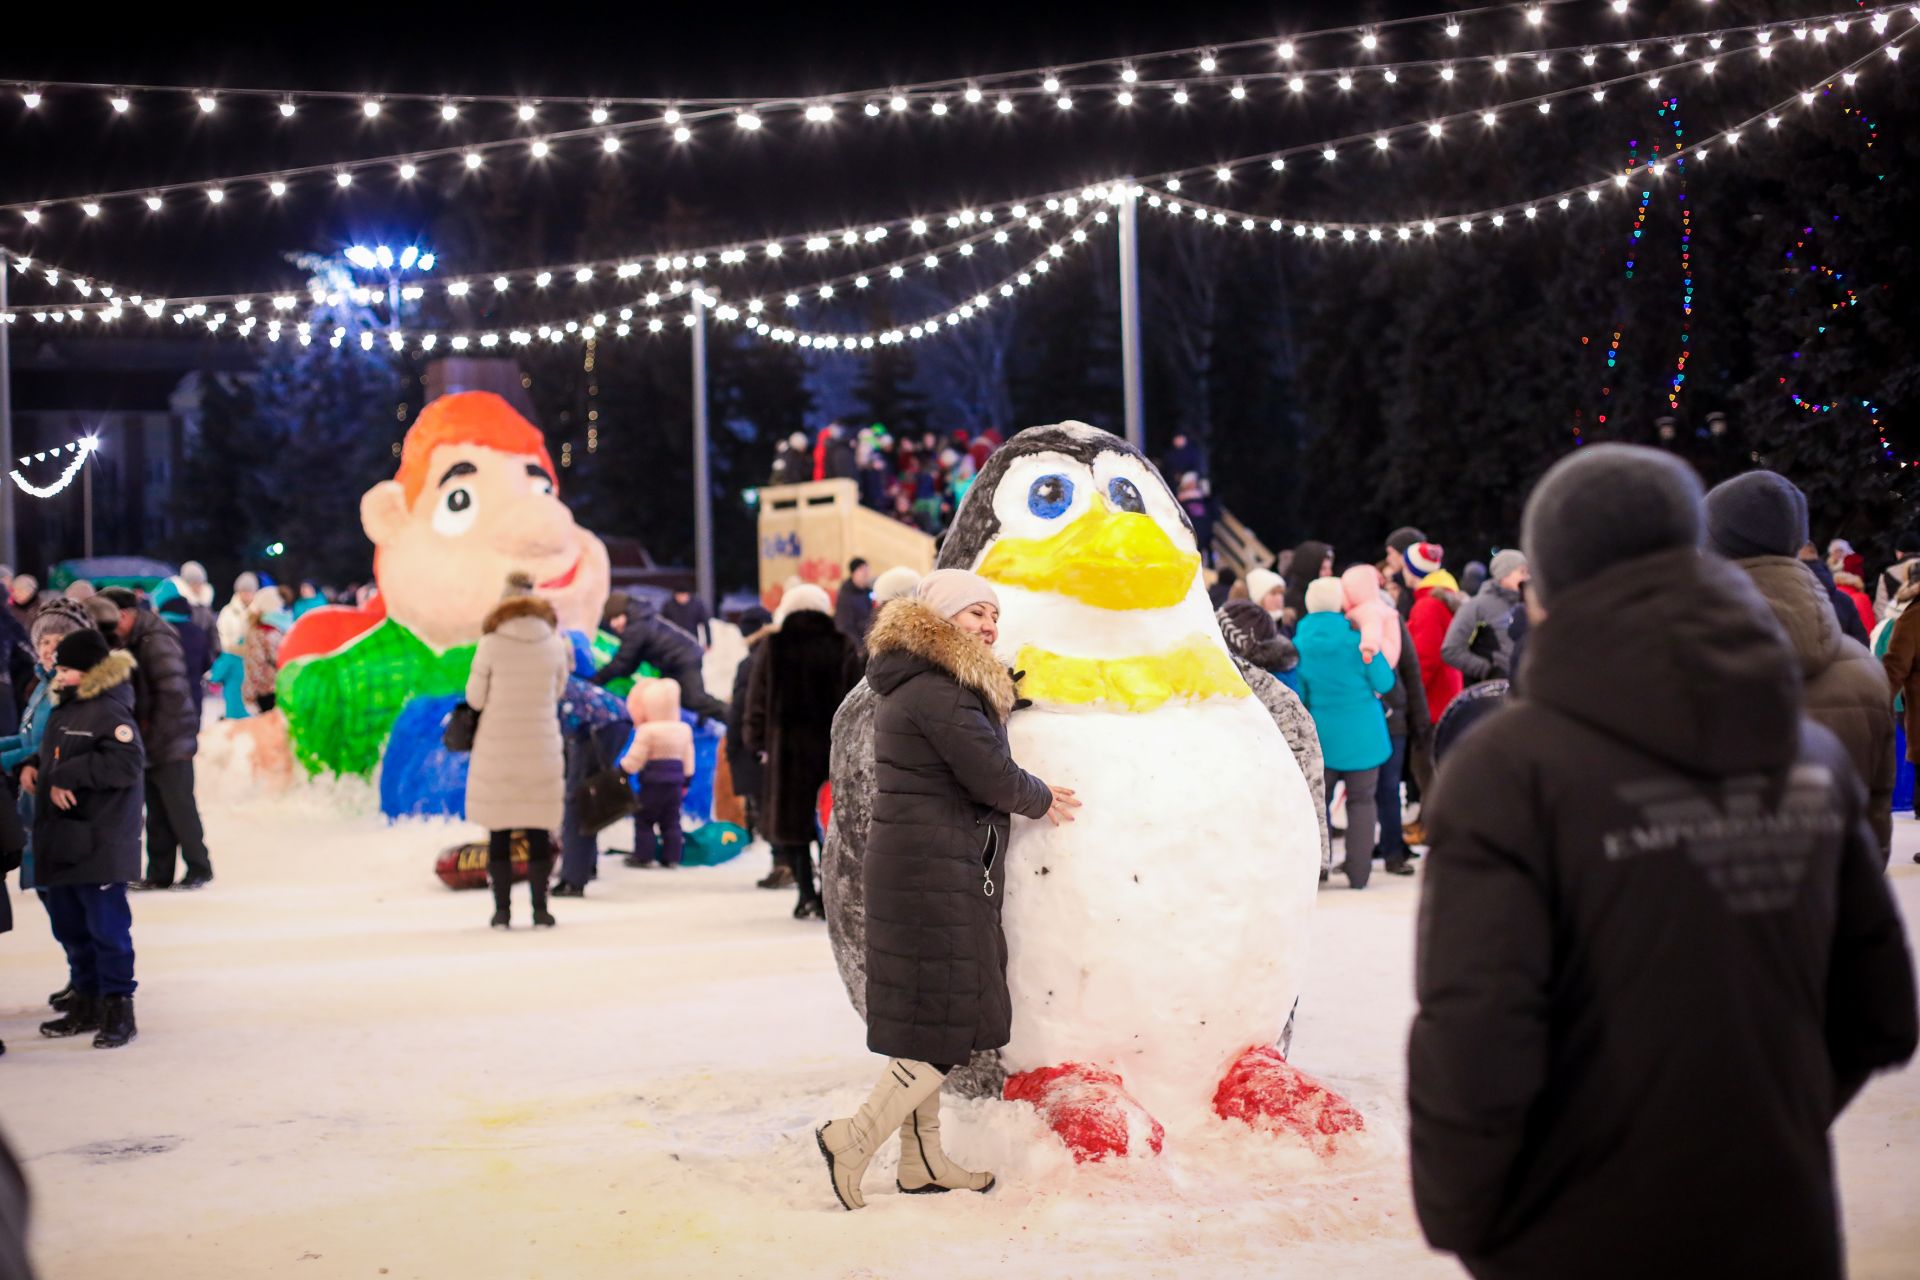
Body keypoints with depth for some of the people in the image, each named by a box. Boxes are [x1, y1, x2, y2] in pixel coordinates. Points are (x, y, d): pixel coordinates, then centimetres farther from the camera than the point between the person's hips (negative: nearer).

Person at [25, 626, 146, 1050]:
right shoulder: (64, 709, 15)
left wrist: (68, 776, -22)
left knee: (107, 928, -4)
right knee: (71, 928, 17)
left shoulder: (110, 712, -13)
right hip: (60, 844, 10)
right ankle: (85, 1006, 28)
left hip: (99, 847, -10)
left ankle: (118, 1010, 3)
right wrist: (35, 768, 6)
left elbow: (127, 762, -26)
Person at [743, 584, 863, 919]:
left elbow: (758, 697, 0)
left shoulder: (773, 647, -1)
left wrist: (757, 740, 7)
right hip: (833, 743, 1)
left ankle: (807, 896, 0)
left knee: (793, 818, 6)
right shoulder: (842, 647, 0)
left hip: (787, 744, -1)